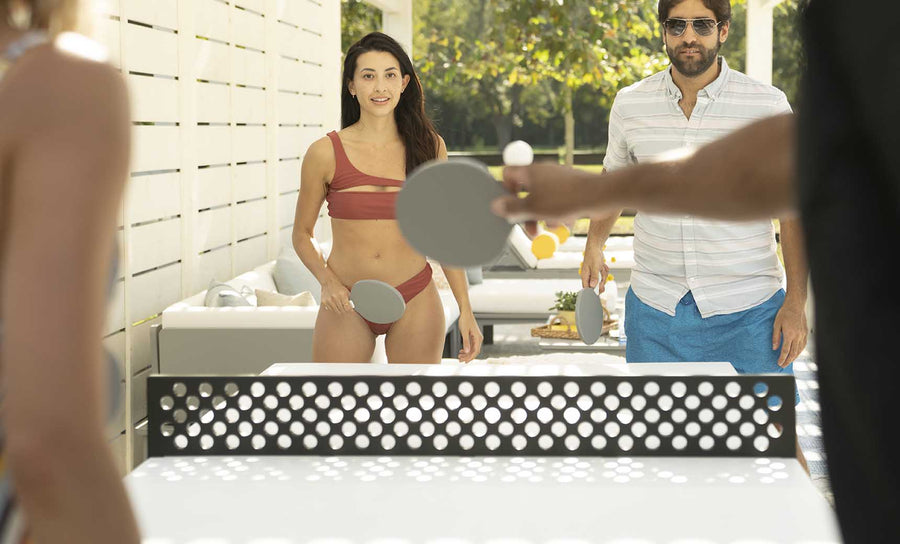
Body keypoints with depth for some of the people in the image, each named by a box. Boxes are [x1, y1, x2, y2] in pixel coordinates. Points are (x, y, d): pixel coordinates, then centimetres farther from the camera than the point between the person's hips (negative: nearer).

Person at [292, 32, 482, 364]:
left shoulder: (430, 146, 1)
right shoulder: (325, 153, -4)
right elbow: (302, 235, 5)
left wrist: (465, 311, 3)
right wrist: (327, 281, -13)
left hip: (415, 304, 1)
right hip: (347, 305, -1)